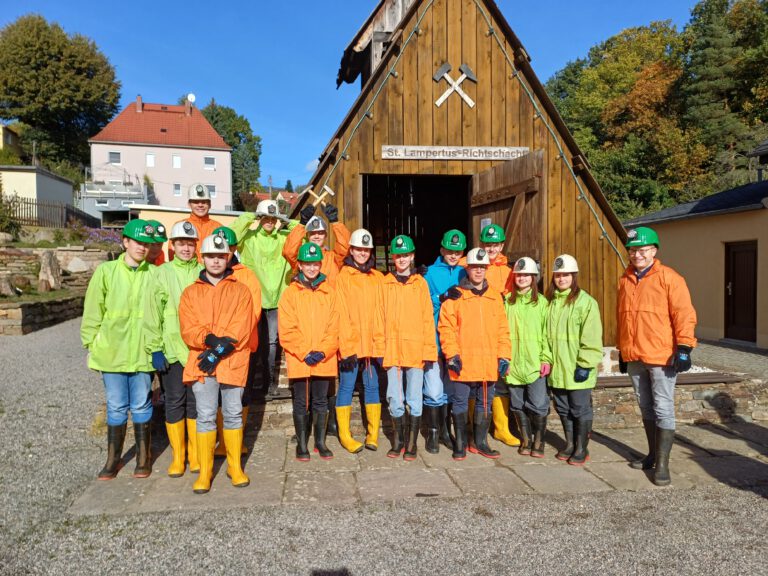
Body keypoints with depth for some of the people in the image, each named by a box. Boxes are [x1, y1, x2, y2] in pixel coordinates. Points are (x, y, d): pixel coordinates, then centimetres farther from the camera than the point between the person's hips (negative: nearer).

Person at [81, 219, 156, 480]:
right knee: (116, 407, 10)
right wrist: (91, 343, 2)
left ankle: (143, 456, 26)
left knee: (141, 406, 10)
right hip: (111, 351, 0)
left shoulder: (153, 274, -2)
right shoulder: (106, 271, -1)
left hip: (143, 353, 0)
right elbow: (93, 311, 2)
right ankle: (113, 458, 25)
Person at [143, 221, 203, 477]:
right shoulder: (162, 274, 0)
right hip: (171, 350, -1)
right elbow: (153, 314, -1)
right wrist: (155, 349, -6)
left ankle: (195, 454, 22)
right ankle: (178, 455, 20)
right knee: (174, 402, 6)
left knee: (196, 402, 8)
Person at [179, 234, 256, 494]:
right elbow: (188, 329, 1)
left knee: (233, 413, 5)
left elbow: (242, 328, -3)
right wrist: (210, 339, -18)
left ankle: (235, 466, 17)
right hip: (201, 362, 1)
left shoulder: (240, 290, 8)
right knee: (205, 416, -1)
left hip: (233, 362, -1)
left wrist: (218, 352, -14)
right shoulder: (190, 293, 13)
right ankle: (204, 470, 10)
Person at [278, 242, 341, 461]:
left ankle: (320, 442, 22)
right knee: (301, 403, 7)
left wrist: (323, 352, -10)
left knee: (321, 401, 11)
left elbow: (334, 328, 3)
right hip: (298, 360, -2)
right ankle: (302, 444, 18)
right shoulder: (290, 293, 1)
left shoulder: (329, 292, 7)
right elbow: (287, 330, -5)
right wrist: (305, 353, -12)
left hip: (324, 359, 2)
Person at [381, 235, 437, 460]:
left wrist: (429, 349, -3)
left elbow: (427, 318, 3)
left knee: (414, 399, 3)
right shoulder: (385, 283, 7)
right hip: (392, 349, 1)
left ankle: (411, 444, 16)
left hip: (415, 349, -1)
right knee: (395, 399, 6)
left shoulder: (420, 283, 5)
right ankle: (398, 441, 22)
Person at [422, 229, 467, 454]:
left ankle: (446, 430, 26)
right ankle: (433, 433, 12)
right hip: (435, 339, -3)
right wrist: (442, 297, -23)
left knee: (451, 387, 12)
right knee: (434, 389, -3)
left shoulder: (464, 273, 9)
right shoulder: (431, 273, -1)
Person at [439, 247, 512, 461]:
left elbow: (503, 329, 10)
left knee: (484, 403, 12)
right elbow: (446, 327, -5)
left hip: (489, 363, 3)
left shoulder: (495, 297, 9)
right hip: (463, 363, -3)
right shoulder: (456, 296, -1)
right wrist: (452, 354, -13)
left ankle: (481, 442, 25)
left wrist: (504, 355, 2)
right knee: (460, 402, 5)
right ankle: (460, 443, 18)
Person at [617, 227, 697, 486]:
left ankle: (662, 464, 4)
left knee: (663, 409, -2)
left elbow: (684, 314, -11)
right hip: (633, 358, 6)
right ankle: (654, 454, 28)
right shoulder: (625, 281, 11)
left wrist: (683, 348, -16)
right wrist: (622, 350, 19)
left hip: (661, 357, -6)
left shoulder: (669, 278, -7)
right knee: (646, 408, 15)